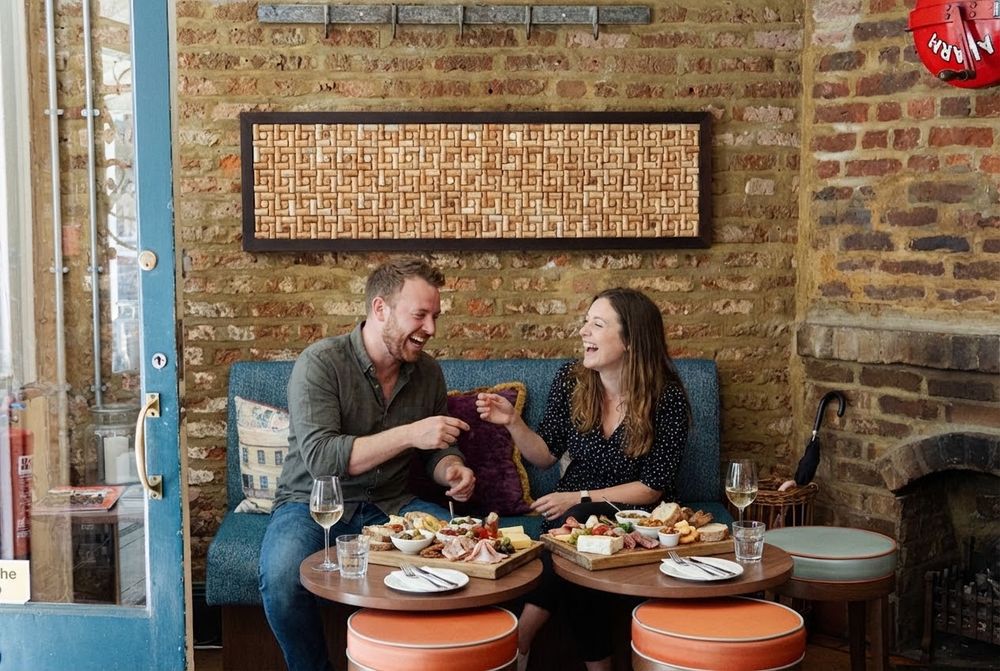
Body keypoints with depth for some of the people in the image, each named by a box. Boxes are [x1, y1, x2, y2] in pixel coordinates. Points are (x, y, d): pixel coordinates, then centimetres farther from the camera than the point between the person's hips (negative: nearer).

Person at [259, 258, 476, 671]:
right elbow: (320, 457, -25)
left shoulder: (428, 372, 3)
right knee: (282, 575, -33)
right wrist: (408, 435, -30)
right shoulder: (320, 362, -14)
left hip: (389, 505, 4)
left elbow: (436, 451, 14)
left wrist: (452, 470, -11)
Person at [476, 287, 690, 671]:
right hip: (573, 514, 3)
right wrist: (513, 423, -13)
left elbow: (653, 487, -12)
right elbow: (546, 456, 5)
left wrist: (580, 499, -19)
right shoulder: (570, 380, -4)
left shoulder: (668, 398, -15)